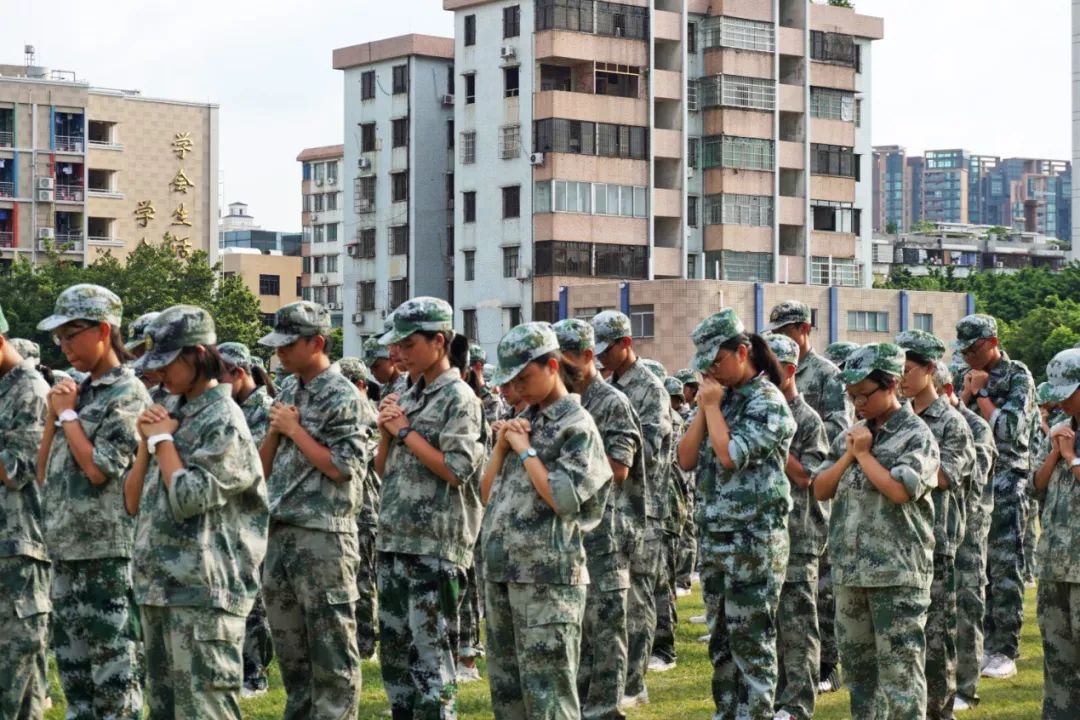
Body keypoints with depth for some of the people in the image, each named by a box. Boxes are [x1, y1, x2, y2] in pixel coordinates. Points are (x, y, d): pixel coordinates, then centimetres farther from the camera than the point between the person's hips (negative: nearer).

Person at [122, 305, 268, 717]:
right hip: (157, 588, 9)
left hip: (202, 593, -9)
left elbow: (188, 499, -20)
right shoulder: (175, 417, 16)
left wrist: (163, 439, -7)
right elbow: (133, 503, 16)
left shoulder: (224, 421, -10)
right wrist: (147, 441, 2)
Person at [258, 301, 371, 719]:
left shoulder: (343, 398, -8)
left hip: (323, 538, -8)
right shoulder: (287, 392, 14)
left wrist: (295, 429, -10)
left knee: (330, 649, -4)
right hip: (280, 533, 8)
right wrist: (275, 430, -1)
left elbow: (343, 468, -16)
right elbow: (264, 468, 17)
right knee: (289, 648, 14)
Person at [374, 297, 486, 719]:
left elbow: (456, 470, -17)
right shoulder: (411, 397, 15)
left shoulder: (458, 398, -7)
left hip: (435, 546, -8)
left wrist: (406, 431, -10)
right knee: (394, 649, 12)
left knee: (430, 653, -6)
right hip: (394, 541, 8)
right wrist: (387, 432, 0)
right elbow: (383, 471, 18)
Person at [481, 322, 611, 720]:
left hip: (547, 577, -8)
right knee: (505, 687, 13)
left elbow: (563, 499, -18)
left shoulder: (576, 426, -7)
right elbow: (487, 494, 16)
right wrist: (502, 445, 2)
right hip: (501, 572, 8)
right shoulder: (522, 423, 16)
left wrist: (525, 450, -10)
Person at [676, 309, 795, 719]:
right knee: (720, 640, 13)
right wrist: (703, 407, -1)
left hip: (753, 540, -8)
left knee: (751, 641, -4)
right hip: (713, 537, 8)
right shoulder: (721, 399, 12)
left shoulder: (767, 401, -11)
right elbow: (686, 459, 7)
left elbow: (730, 455, -22)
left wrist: (712, 405, -11)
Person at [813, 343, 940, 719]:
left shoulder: (916, 436, -6)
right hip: (850, 570, 7)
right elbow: (820, 489, 10)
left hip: (897, 573, -7)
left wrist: (864, 453, -9)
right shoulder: (851, 436, 14)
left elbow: (899, 490, -20)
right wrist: (849, 454, -3)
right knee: (857, 666, 14)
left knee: (900, 668, -7)